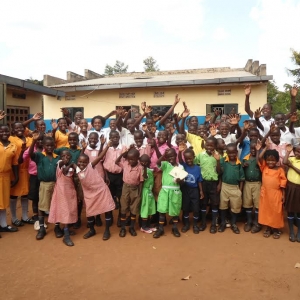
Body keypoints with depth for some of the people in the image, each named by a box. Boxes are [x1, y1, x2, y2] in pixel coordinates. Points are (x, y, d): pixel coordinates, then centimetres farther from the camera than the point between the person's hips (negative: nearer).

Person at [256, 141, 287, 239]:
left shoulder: (280, 170, -6)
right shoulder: (264, 167, -1)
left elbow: (283, 184, -3)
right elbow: (259, 158, -14)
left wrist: (283, 195, -4)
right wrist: (265, 148, -6)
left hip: (276, 194, -2)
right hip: (265, 193, 2)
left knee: (276, 212, 8)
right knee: (266, 211, 12)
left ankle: (276, 229, 24)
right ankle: (268, 228, 27)